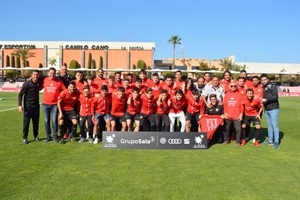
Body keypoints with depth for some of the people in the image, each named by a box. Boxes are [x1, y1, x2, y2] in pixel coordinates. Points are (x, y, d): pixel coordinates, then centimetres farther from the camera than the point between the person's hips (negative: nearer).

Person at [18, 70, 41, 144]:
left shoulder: (38, 83, 1)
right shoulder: (27, 84, -12)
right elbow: (20, 94, -11)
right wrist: (19, 105, -20)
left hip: (36, 105, 4)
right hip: (28, 105, -4)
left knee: (36, 121, 10)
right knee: (26, 122, 0)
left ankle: (36, 136, 24)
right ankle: (25, 138, 9)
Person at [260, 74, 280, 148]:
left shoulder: (272, 86, -7)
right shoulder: (263, 88, 13)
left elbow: (275, 96, -17)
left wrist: (266, 100, -22)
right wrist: (262, 100, 0)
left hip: (273, 109, -7)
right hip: (266, 109, 7)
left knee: (274, 125, -5)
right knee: (269, 125, 12)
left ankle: (276, 142, 2)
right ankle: (270, 140, 20)